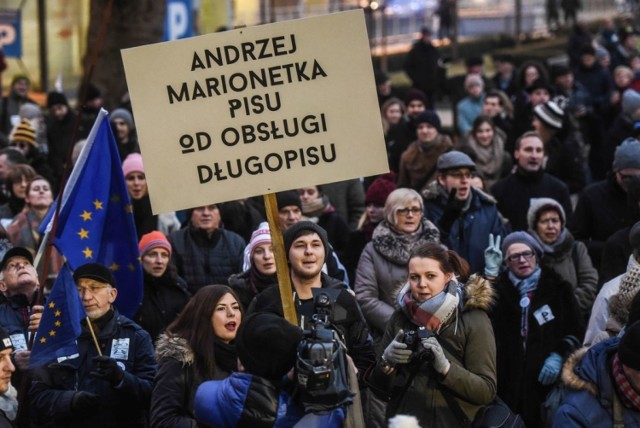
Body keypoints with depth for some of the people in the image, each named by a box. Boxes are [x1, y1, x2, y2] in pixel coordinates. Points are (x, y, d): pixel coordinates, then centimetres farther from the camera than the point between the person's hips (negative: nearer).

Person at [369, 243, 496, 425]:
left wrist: (445, 367, -26)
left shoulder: (473, 319, -9)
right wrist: (386, 361, -14)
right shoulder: (400, 316, 1)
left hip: (452, 422, -3)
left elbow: (487, 391, -14)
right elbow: (378, 386, 6)